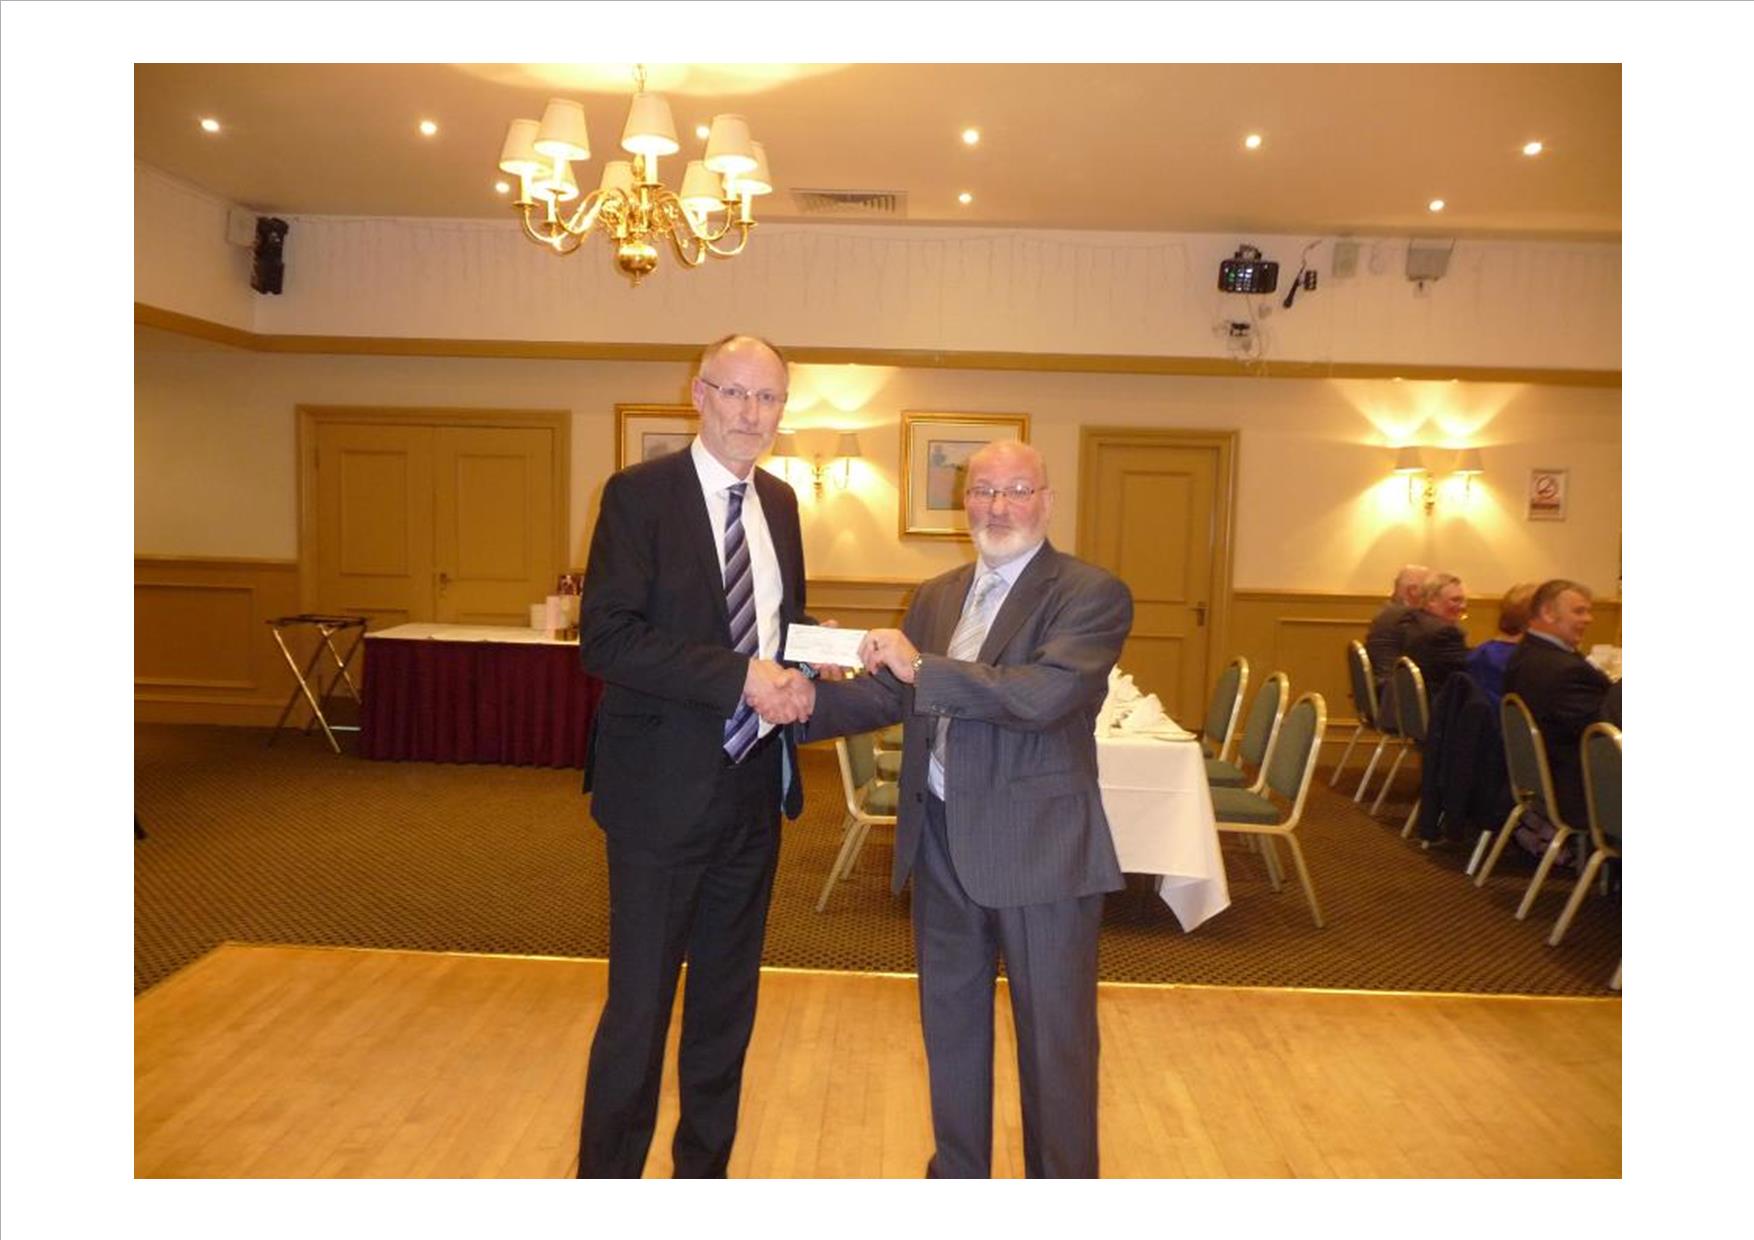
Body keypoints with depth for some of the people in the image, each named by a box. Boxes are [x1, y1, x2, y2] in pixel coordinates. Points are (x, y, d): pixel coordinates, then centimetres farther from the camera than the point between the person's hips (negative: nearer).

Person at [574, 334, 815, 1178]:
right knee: (639, 1006, 4)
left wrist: (795, 675, -5)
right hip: (665, 786, -6)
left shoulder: (779, 502, 9)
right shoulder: (640, 493, -10)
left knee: (728, 1002, 18)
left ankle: (705, 1171, 35)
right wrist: (738, 677, -23)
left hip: (755, 784, 7)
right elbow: (606, 639, -18)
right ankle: (606, 1174, 24)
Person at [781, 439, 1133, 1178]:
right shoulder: (936, 597, 11)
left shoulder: (1091, 595, -10)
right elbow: (890, 695, 8)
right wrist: (814, 700, -9)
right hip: (941, 844, 7)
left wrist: (922, 668, -26)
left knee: (1054, 1037, 8)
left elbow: (1048, 694, -25)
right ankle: (957, 1177, 39)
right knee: (950, 1026, 20)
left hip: (1039, 848, -6)